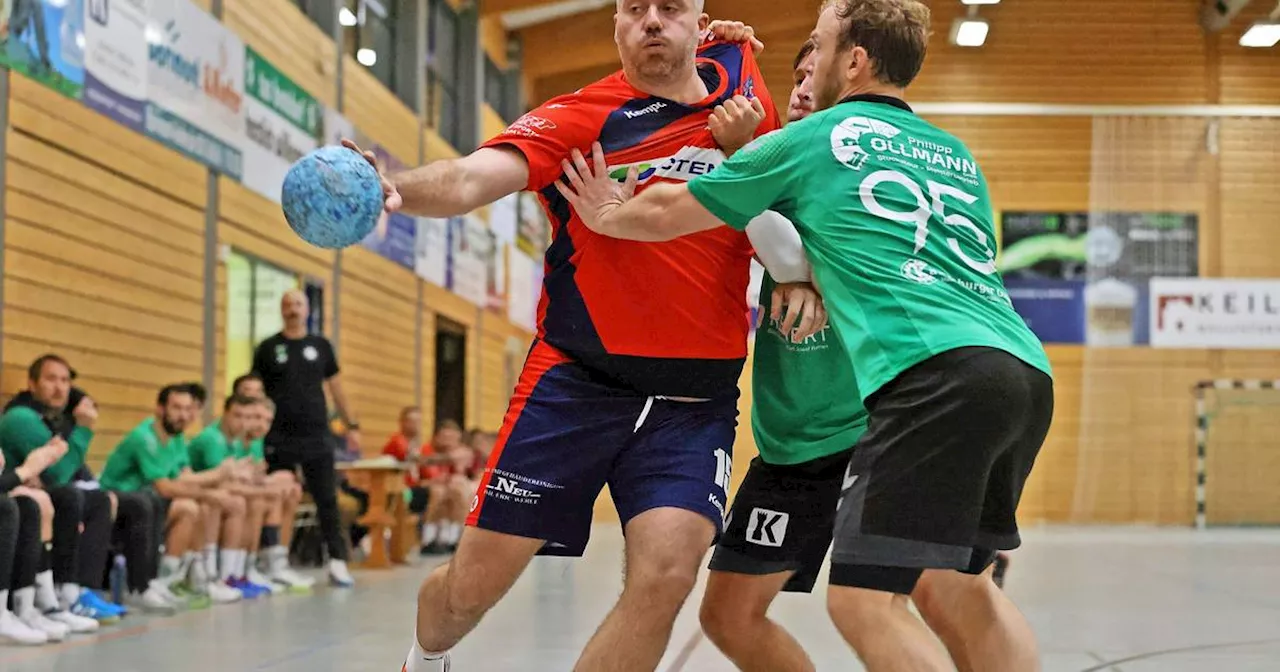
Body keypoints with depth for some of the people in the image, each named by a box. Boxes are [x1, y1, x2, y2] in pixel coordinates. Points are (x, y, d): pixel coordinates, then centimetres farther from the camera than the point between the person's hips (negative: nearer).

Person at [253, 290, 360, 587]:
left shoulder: (321, 346, 10)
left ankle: (337, 562, -2)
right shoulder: (268, 348, 5)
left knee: (327, 500, -2)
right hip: (279, 438, -1)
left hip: (316, 437, 1)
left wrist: (352, 425, 8)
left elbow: (336, 387, 13)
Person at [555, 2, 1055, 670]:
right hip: (1027, 370, 8)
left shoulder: (808, 139, 11)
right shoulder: (957, 155, 27)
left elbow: (668, 213, 22)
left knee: (863, 600, -7)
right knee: (957, 585, 21)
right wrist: (810, 273, 43)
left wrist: (606, 216, 41)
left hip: (936, 374, -7)